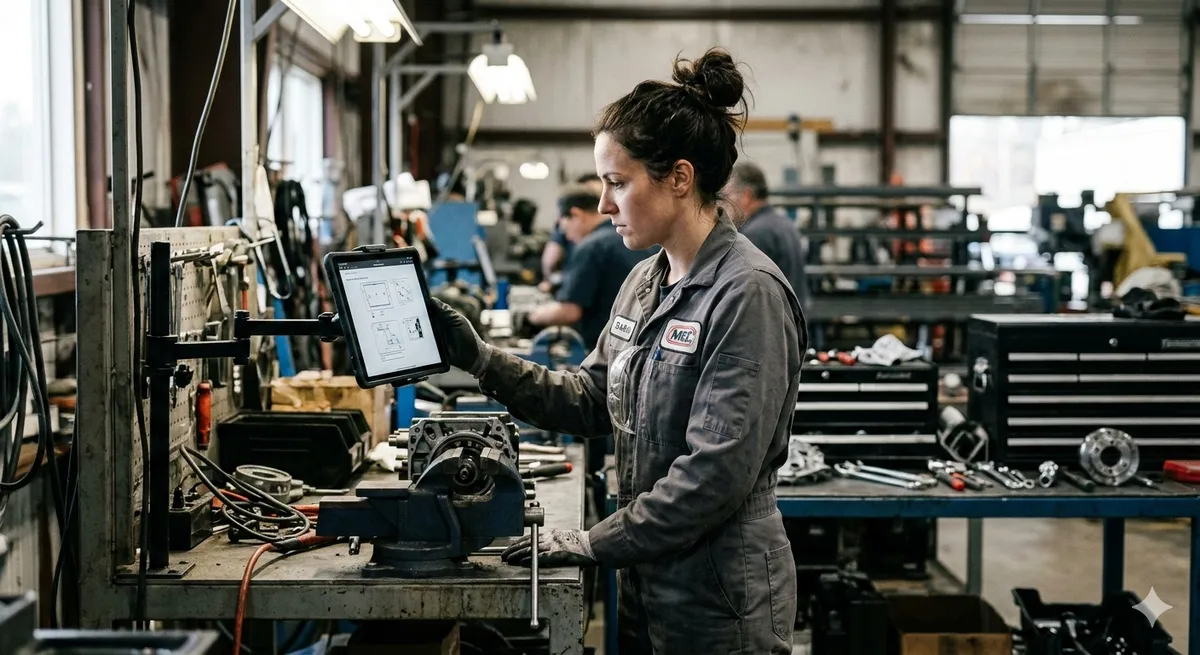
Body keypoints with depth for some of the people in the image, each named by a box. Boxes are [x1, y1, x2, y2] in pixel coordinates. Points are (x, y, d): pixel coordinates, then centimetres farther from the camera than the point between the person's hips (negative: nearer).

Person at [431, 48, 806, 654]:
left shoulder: (747, 293, -19)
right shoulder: (645, 281, 7)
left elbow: (715, 472, -23)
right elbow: (592, 399, 12)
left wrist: (594, 543, -18)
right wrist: (481, 359, 2)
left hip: (718, 604, -7)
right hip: (646, 584, 8)